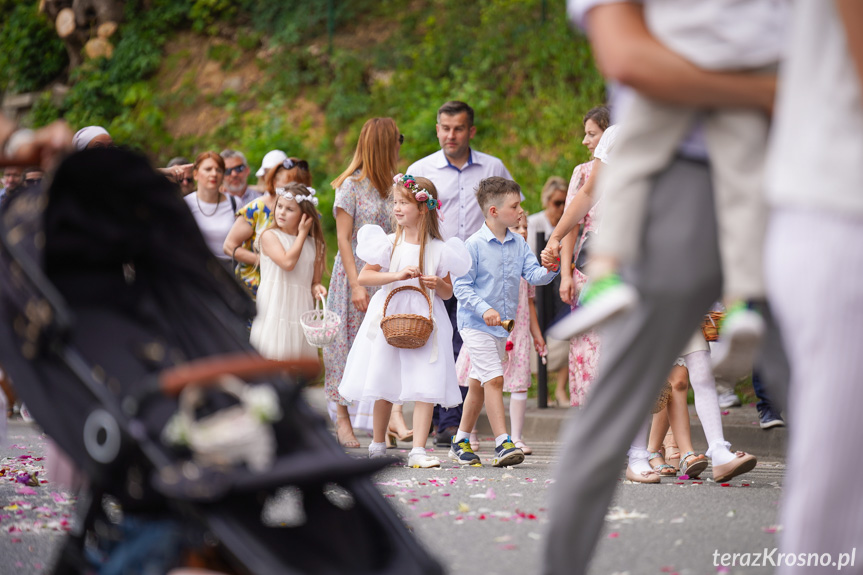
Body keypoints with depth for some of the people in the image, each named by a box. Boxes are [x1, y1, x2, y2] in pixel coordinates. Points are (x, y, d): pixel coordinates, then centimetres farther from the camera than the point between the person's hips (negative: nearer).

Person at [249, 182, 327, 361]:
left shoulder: (313, 244, 10)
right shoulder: (269, 236, -2)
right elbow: (288, 262, -17)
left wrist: (316, 288, -9)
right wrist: (302, 234, -5)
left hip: (300, 309, 4)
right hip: (274, 309, -4)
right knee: (273, 355, -9)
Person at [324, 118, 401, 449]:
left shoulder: (392, 187, 12)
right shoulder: (351, 186, -4)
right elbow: (343, 239, -7)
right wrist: (356, 284, -14)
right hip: (356, 274, -5)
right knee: (349, 342, -1)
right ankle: (342, 418, 6)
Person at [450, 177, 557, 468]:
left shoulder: (518, 243, 6)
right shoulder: (474, 245, -13)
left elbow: (533, 274, -1)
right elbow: (461, 285, -13)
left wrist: (550, 269, -22)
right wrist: (484, 310, -24)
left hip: (502, 324, 7)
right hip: (475, 324, -7)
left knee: (479, 383, 13)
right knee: (494, 378, -15)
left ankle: (461, 441, 24)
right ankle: (502, 443, -16)